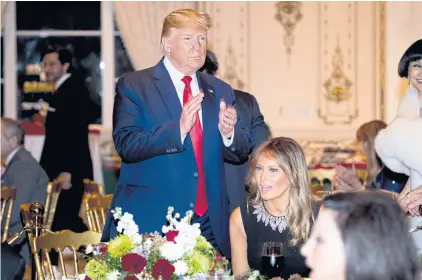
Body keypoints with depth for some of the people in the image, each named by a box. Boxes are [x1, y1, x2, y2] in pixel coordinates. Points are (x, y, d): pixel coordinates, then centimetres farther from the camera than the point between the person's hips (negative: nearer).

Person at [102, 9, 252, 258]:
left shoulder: (221, 91, 14)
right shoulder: (134, 86, 0)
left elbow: (241, 153, 12)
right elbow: (126, 145, -12)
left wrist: (229, 133, -11)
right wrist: (178, 128, -25)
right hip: (150, 221, -4)